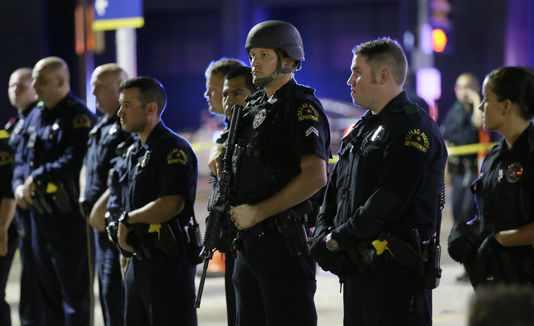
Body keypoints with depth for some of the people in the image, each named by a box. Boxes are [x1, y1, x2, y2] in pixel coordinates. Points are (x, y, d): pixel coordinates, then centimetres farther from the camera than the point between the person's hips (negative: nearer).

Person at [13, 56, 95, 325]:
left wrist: (37, 179, -16)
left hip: (68, 215, -8)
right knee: (47, 290, 14)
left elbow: (73, 162, -22)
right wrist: (20, 185, 0)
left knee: (74, 291, -3)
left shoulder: (78, 116, -11)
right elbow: (22, 159, 19)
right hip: (40, 213, 8)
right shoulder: (36, 117, 15)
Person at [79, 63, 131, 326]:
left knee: (114, 291, -11)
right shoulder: (101, 126, 19)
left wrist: (102, 207, -20)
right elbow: (87, 166, 29)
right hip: (100, 223, 10)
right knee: (105, 289, 13)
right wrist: (84, 198, 14)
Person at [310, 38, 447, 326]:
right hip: (356, 269, 9)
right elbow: (334, 191, 20)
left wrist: (339, 238, -15)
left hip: (397, 270, -9)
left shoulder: (414, 129, -12)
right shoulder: (362, 129, 19)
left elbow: (389, 201, -20)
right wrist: (323, 235, 2)